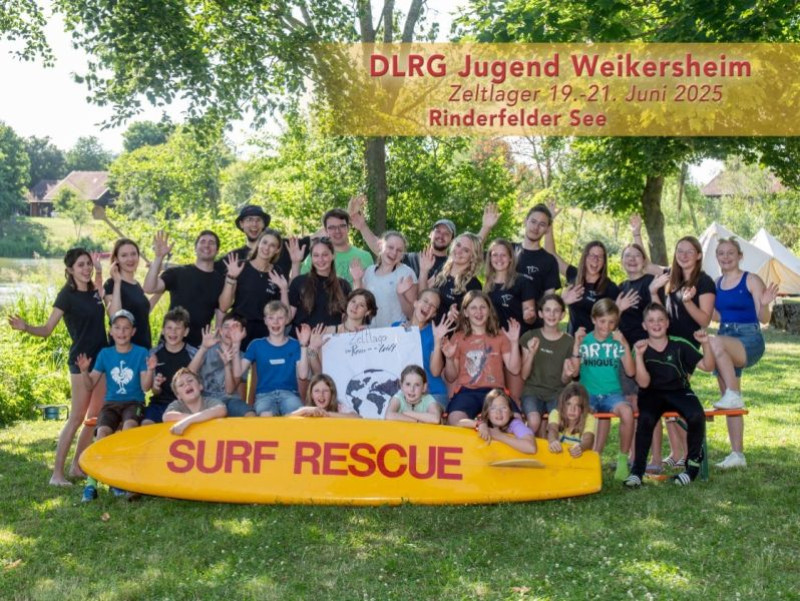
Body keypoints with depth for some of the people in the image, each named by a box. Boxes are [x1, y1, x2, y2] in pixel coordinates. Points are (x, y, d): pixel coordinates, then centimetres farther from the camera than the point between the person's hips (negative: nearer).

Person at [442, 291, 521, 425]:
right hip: (467, 391, -1)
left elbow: (514, 369, 8)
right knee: (456, 423, -35)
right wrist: (449, 359, -5)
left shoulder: (500, 336, 18)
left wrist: (514, 342, -2)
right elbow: (450, 378, 14)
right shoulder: (458, 338, 16)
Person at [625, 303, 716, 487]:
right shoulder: (641, 349, -1)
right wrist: (639, 356, -25)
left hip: (679, 391, 1)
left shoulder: (679, 345, 1)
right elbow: (643, 383, -14)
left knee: (696, 416, -31)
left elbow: (707, 366, -2)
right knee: (645, 419, -34)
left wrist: (706, 344, -18)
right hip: (652, 394, -1)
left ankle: (693, 464, -8)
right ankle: (637, 470, -21)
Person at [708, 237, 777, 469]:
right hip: (725, 343, 6)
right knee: (729, 402, 6)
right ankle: (737, 454, 13)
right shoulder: (716, 284, 11)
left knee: (716, 343, -39)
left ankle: (734, 396, -24)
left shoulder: (751, 280, -5)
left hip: (749, 340, -6)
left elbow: (764, 319, -8)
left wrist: (764, 304, -27)